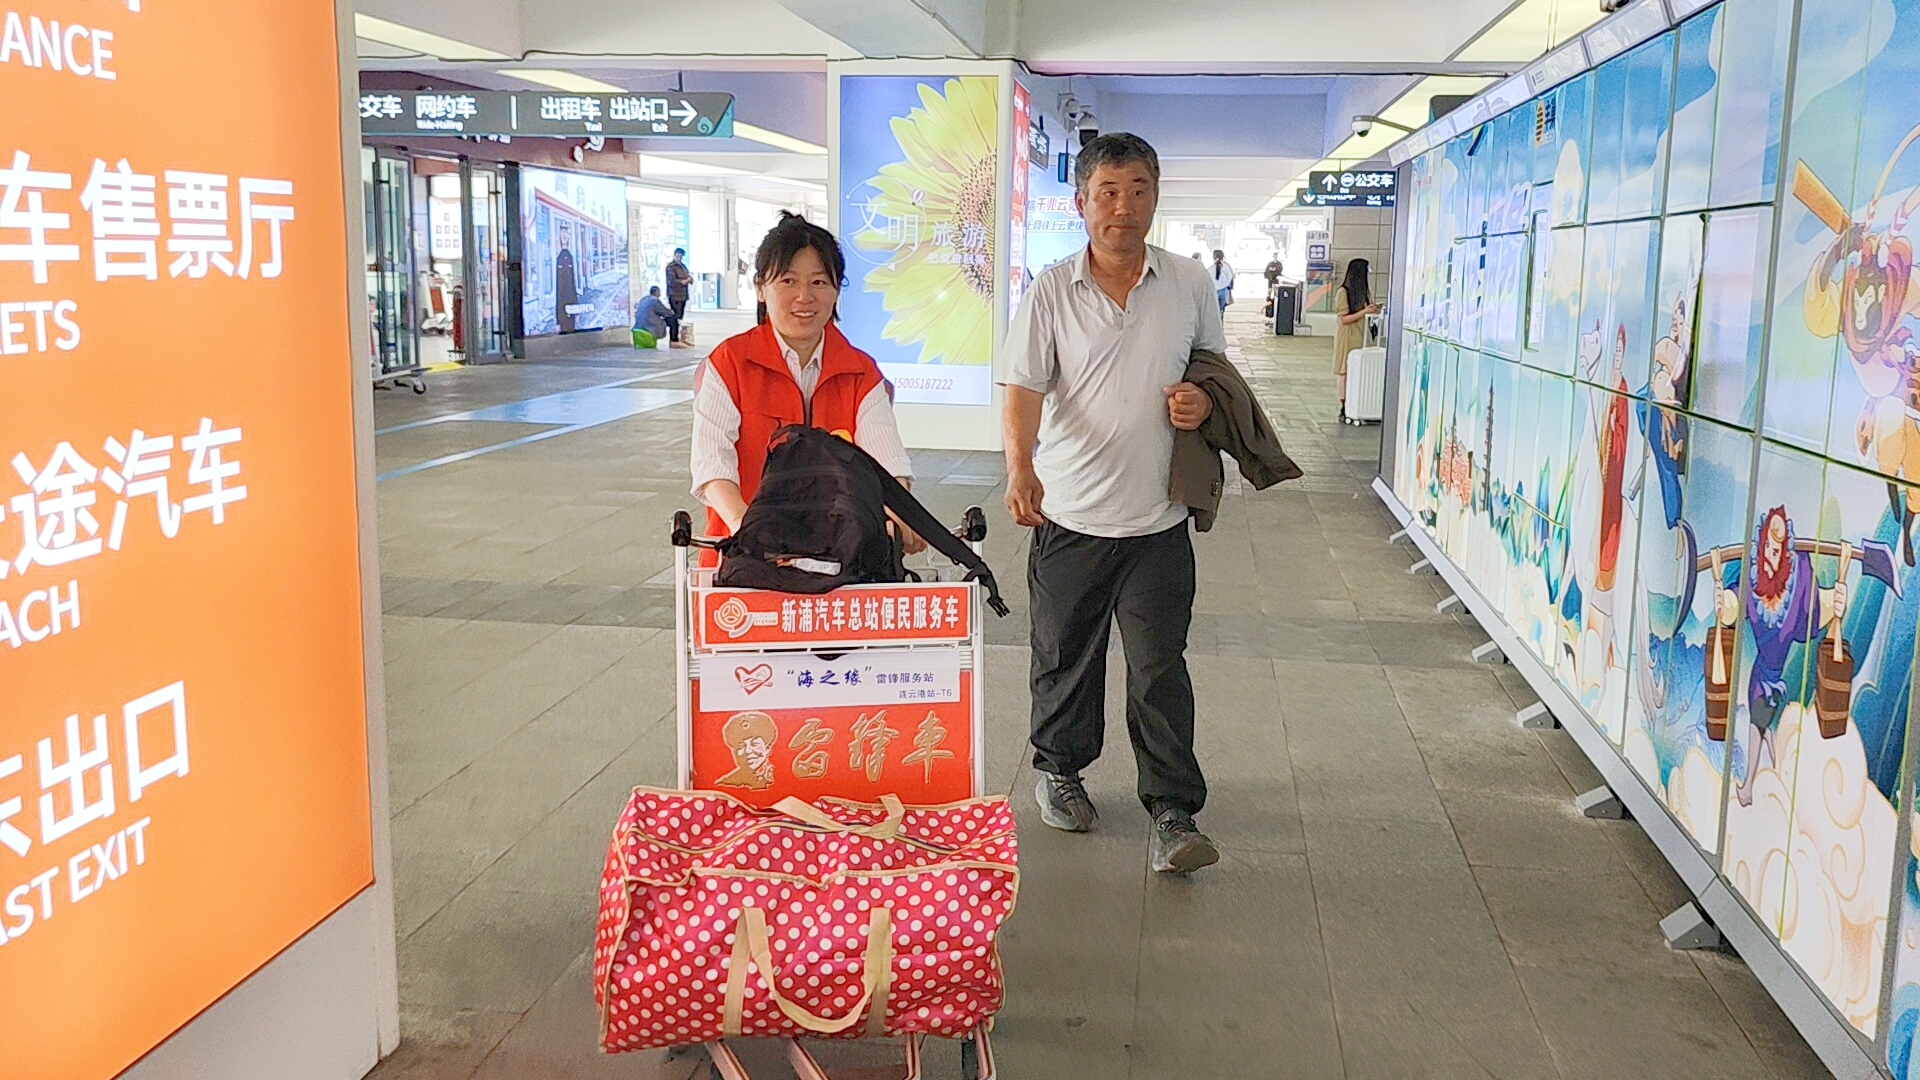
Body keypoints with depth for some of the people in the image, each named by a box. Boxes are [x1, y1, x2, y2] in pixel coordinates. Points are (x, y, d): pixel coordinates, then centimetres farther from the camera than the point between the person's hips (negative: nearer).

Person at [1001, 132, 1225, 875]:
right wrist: (1020, 468, -29)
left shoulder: (1190, 284, 4)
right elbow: (1024, 390, -11)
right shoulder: (1052, 291, -3)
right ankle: (1059, 769, 36)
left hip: (1158, 518, 0)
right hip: (1068, 513, 0)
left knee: (1160, 668, 0)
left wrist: (1206, 401, -6)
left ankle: (1173, 812, 6)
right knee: (1064, 655, 14)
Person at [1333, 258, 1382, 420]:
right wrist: (1364, 312, -21)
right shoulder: (1343, 293, -11)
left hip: (1361, 336, 6)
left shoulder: (1365, 293, 8)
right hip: (1347, 337, -6)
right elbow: (1344, 319, -13)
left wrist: (1374, 310, -4)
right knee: (1345, 370, -1)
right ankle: (1344, 407, 3)